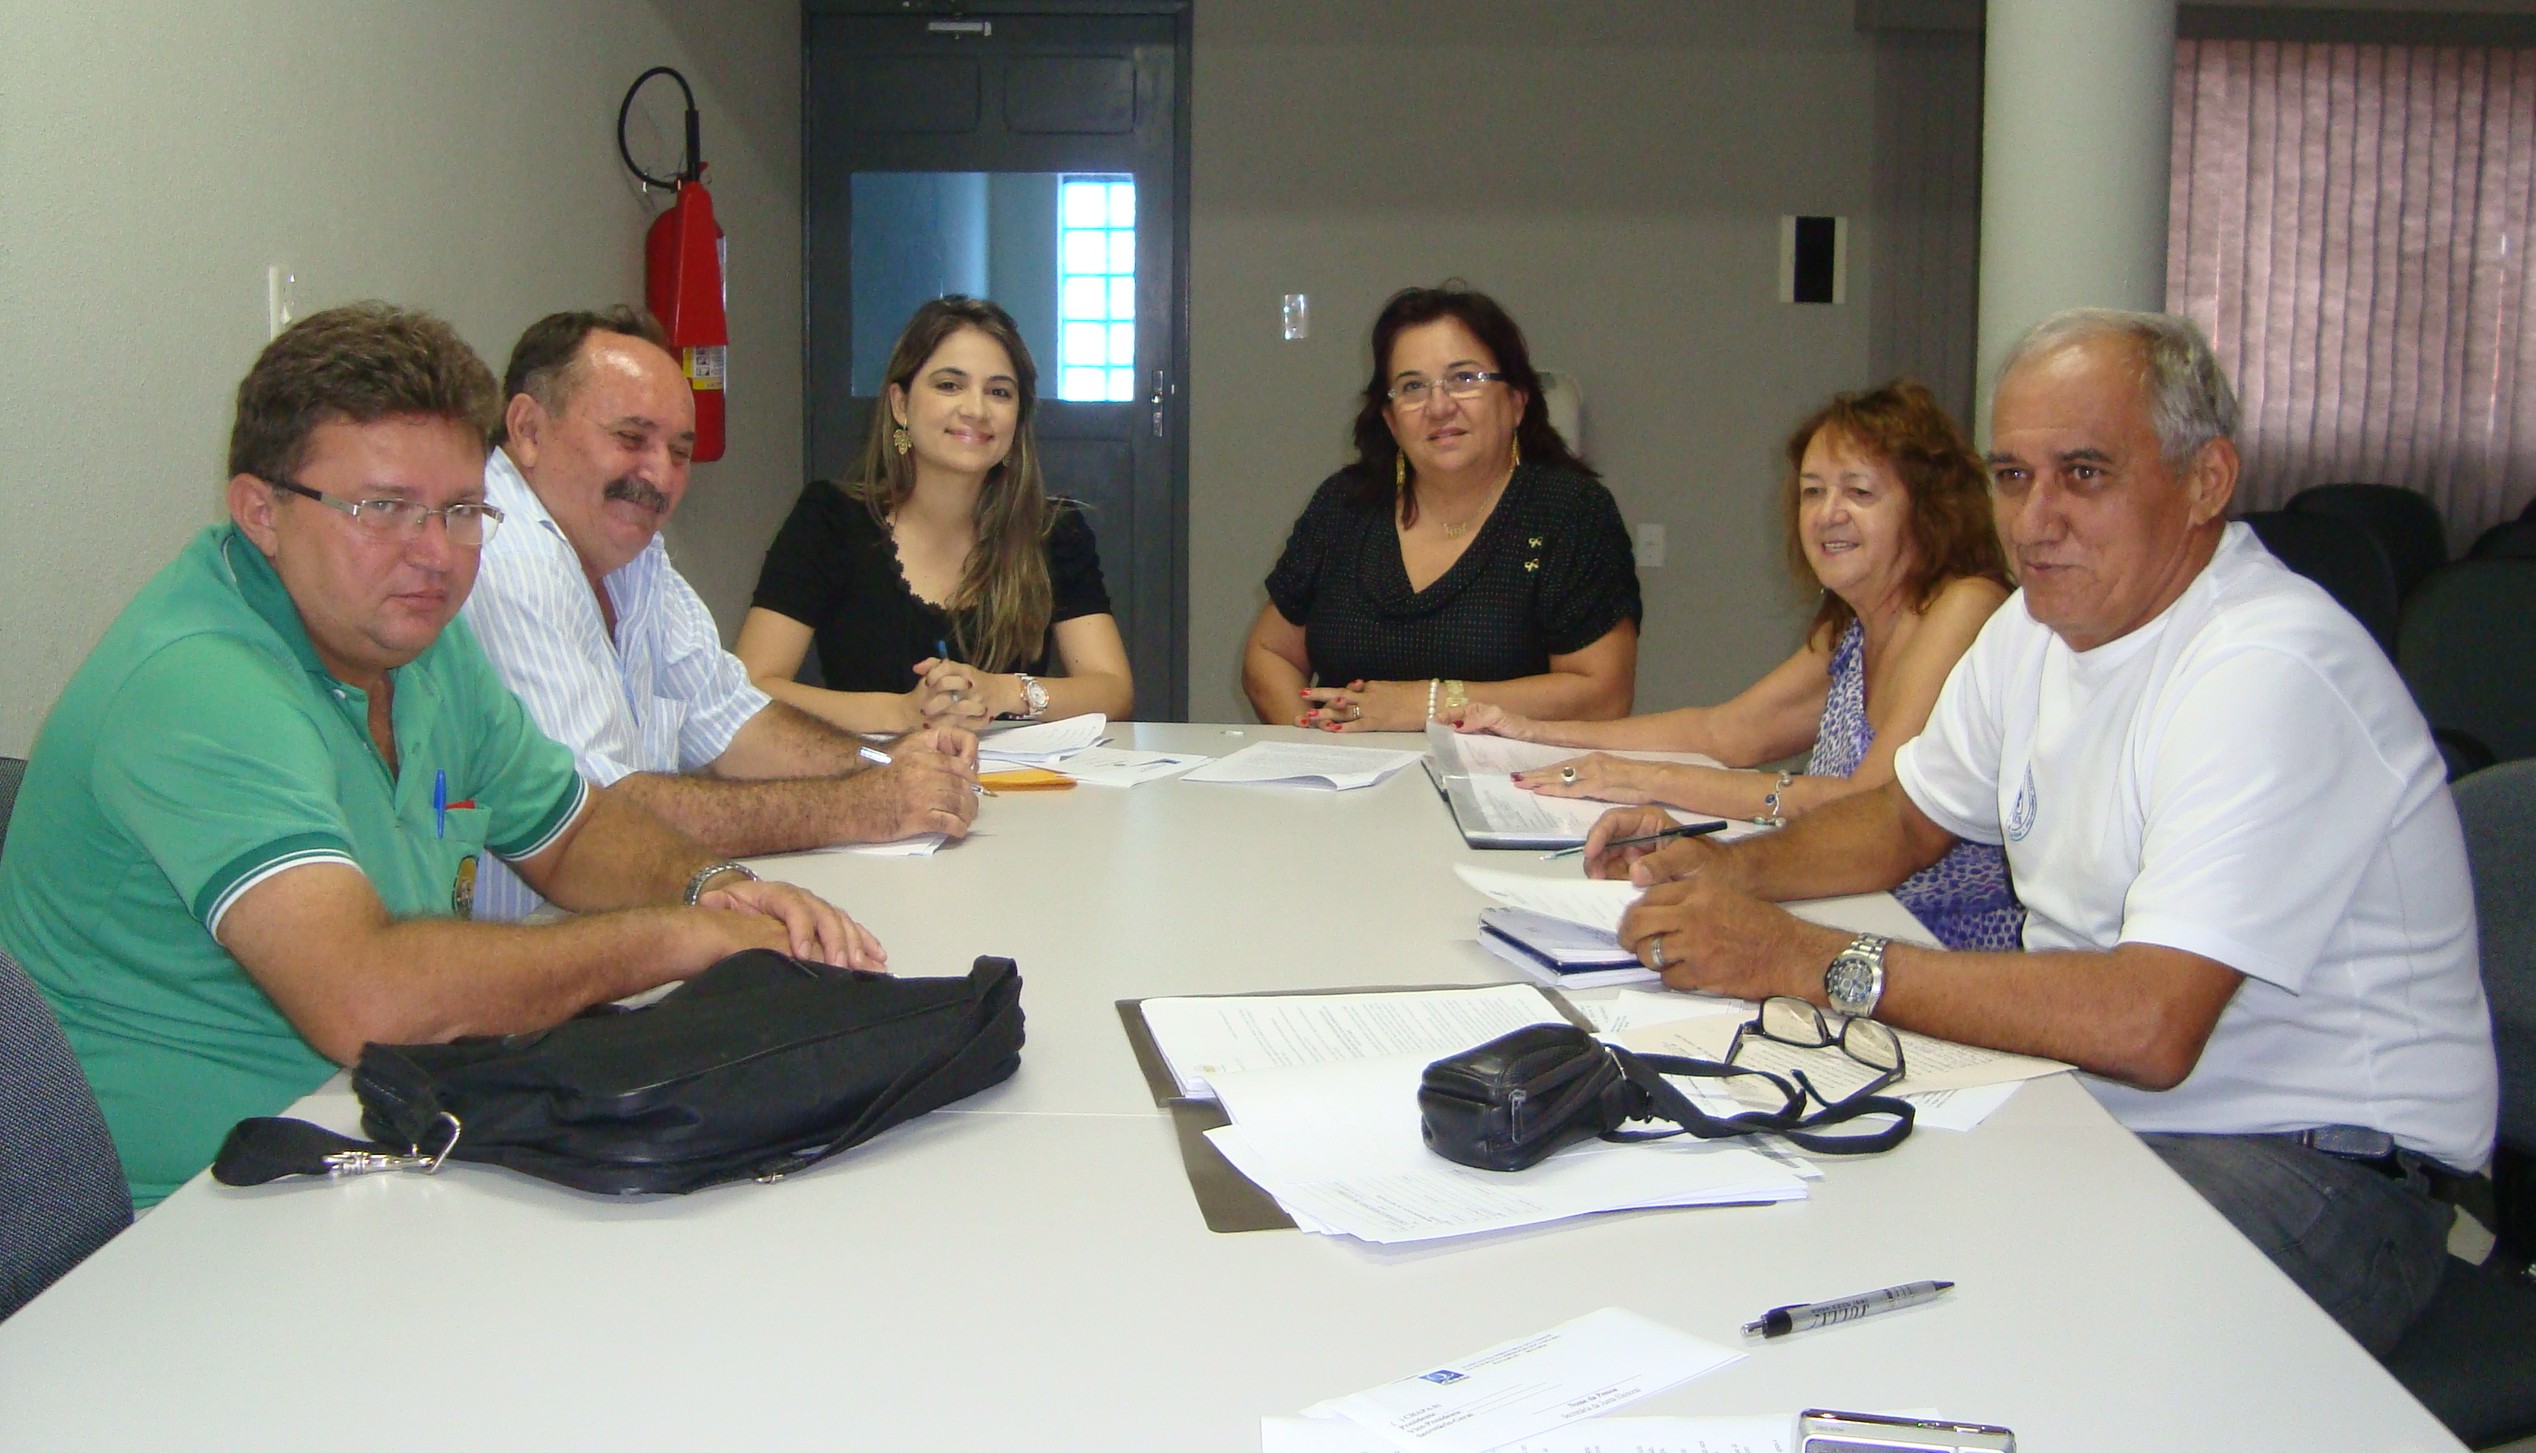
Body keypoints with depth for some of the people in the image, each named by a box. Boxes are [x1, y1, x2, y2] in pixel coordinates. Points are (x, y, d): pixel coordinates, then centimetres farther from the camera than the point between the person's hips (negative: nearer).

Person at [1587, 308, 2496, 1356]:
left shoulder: (2270, 674, -23)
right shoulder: (2042, 623, 7)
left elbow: (2149, 1026, -32)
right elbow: (1910, 817, 22)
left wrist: (1808, 960, -28)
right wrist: (1727, 870, 1)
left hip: (2312, 1156, -8)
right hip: (2092, 1097, 8)